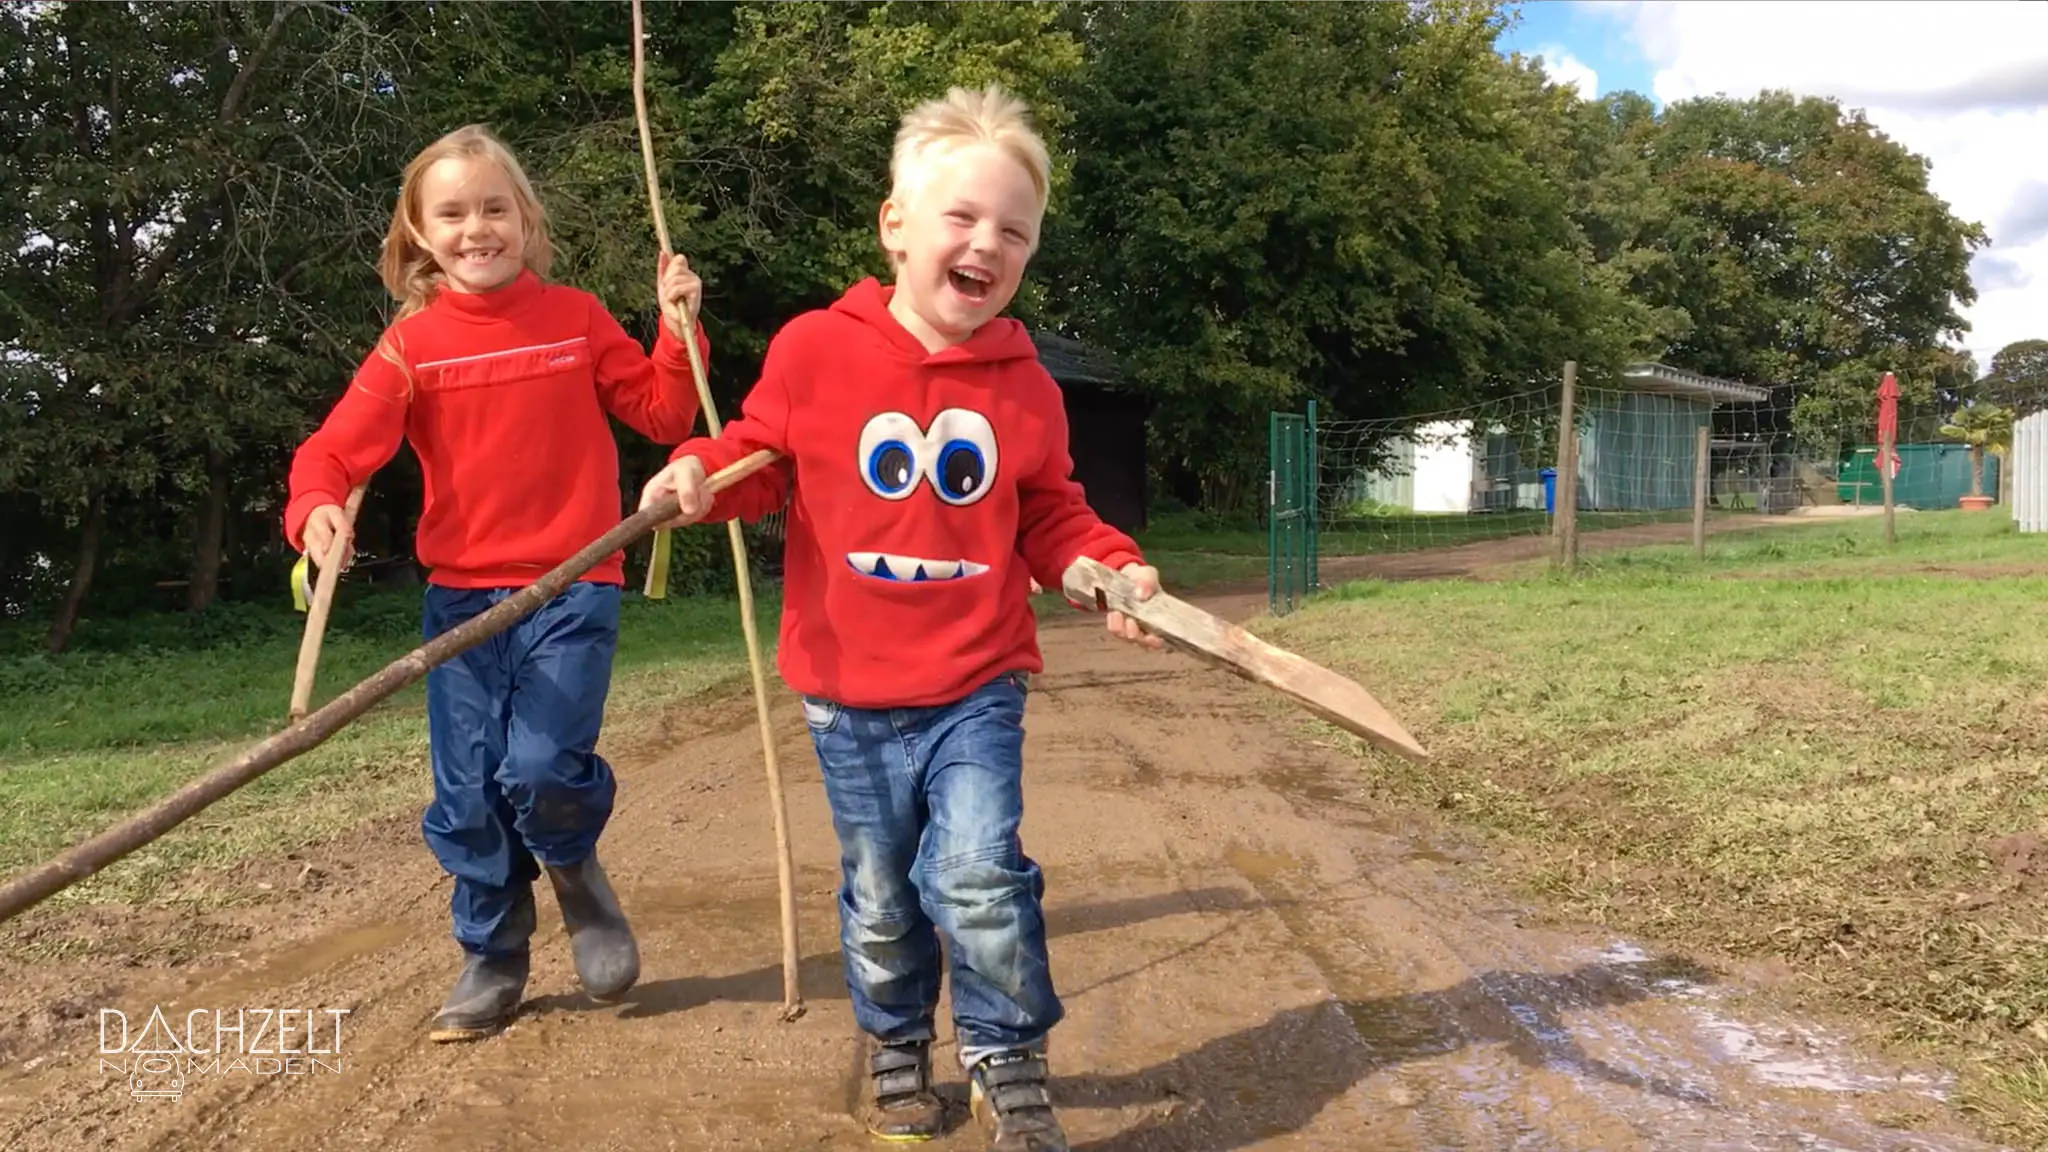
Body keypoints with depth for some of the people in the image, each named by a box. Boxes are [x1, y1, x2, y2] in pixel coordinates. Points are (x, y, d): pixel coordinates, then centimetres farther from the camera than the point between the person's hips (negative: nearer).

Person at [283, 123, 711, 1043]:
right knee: (467, 795, 5)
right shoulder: (413, 344, 2)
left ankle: (576, 870, 19)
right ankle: (491, 961, 27)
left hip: (572, 589, -2)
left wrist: (679, 330, -7)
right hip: (460, 595, 2)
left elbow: (662, 416, 7)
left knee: (542, 769, -17)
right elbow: (338, 447, -5)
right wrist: (315, 506, -25)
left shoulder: (577, 318, 2)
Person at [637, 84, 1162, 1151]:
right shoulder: (811, 351, -8)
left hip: (978, 684, 0)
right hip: (850, 692, 0)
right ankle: (895, 1050, 38)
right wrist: (700, 471, -16)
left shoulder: (1025, 385, -1)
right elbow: (762, 459, 4)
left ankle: (1009, 1065, 12)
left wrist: (1114, 568, -9)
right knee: (880, 897, 13)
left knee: (979, 876, -12)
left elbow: (1050, 518, 8)